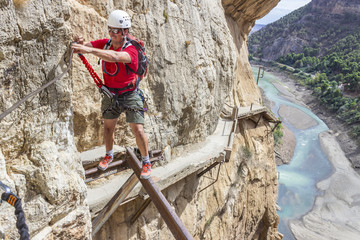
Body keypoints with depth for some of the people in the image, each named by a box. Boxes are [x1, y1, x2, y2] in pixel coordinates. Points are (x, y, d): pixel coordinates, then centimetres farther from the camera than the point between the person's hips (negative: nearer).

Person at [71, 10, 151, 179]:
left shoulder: (131, 50, -24)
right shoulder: (105, 44, -5)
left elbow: (114, 57, -45)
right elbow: (84, 45, -13)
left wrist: (89, 50, -55)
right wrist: (80, 42, -38)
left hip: (129, 94, -5)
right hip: (110, 94, 5)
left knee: (138, 130, -8)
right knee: (108, 126, 17)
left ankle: (146, 162, 13)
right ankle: (109, 155, 42)